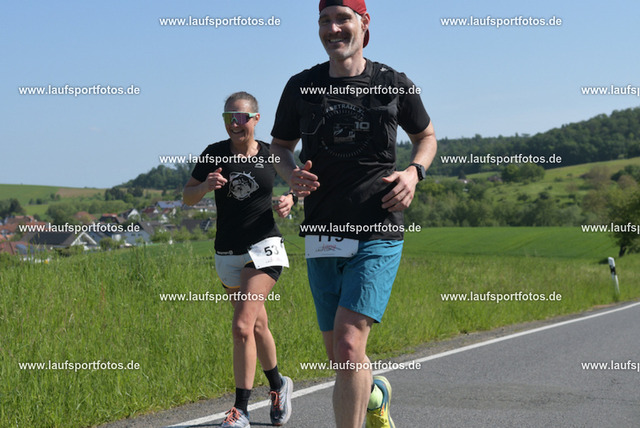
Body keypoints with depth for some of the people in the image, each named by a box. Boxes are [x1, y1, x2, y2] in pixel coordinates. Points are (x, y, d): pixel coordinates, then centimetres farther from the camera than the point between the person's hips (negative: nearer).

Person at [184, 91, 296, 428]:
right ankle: (278, 385, 39)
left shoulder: (271, 154, -2)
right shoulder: (215, 154, 0)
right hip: (228, 253, 3)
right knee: (257, 326, 14)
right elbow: (187, 197, 5)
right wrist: (205, 186, -16)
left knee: (242, 326, -17)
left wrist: (289, 201, -8)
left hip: (264, 248, -3)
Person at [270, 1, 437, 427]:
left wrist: (414, 172, -4)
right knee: (340, 358, 11)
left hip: (379, 235, -3)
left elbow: (427, 136, 17)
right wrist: (292, 175, -5)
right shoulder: (301, 86, 4)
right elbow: (280, 146, 17)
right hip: (322, 236, 3)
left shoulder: (395, 84, 0)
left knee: (348, 346, -18)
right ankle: (377, 394, 45)